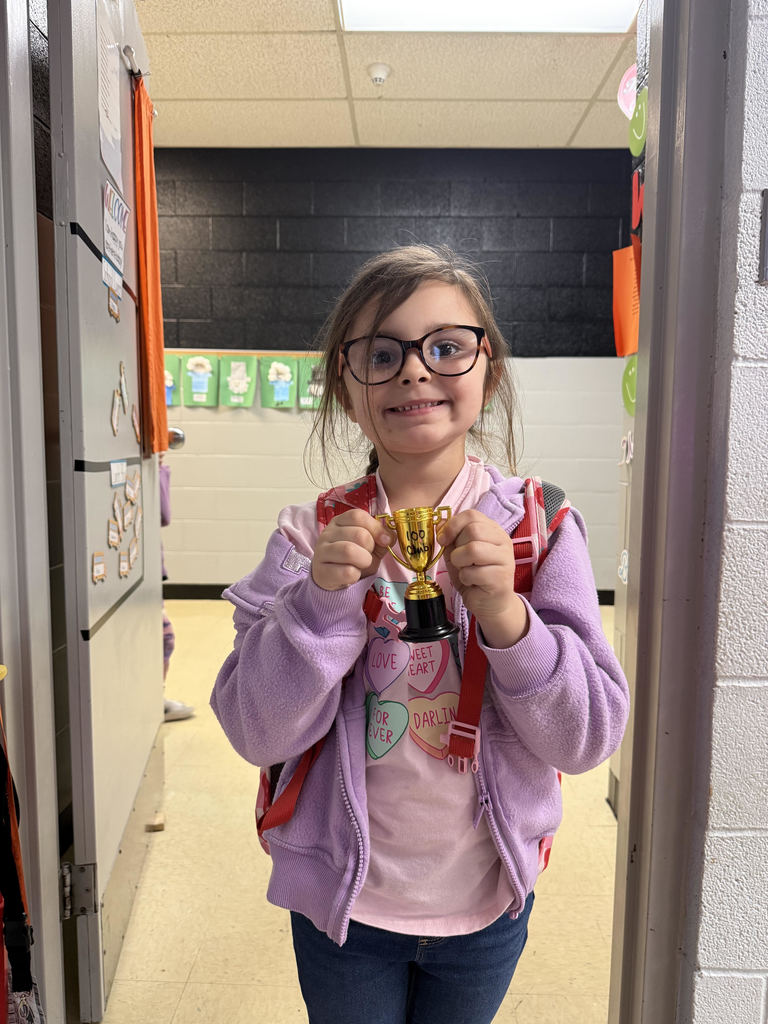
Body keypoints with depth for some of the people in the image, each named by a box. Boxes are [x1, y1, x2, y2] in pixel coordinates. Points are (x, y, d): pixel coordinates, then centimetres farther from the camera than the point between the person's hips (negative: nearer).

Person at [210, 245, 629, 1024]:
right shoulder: (311, 534, -11)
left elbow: (589, 737, -14)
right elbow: (257, 733, -14)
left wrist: (505, 614, -30)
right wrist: (323, 600, -29)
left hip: (487, 901, 1)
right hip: (343, 898, 0)